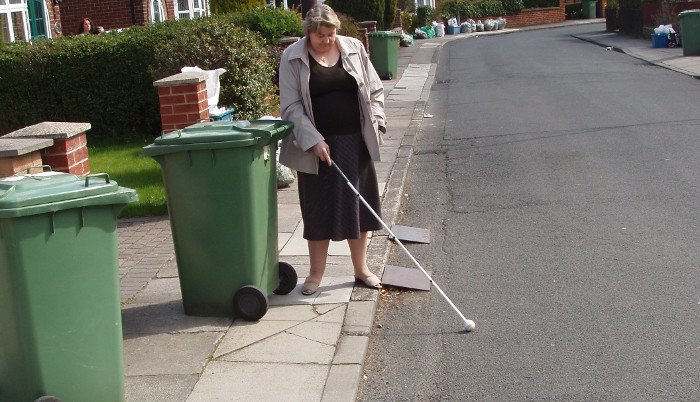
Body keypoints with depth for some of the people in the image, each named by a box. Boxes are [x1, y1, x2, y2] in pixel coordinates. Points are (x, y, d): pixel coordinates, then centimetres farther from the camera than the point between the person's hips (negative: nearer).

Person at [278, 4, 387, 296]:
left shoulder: (354, 48, 3)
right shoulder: (292, 58, -5)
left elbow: (375, 90, 10)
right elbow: (291, 106, -7)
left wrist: (375, 123, -1)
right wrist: (313, 140, -15)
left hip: (355, 141, 3)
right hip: (317, 144, -2)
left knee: (357, 204, 9)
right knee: (319, 209, 4)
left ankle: (361, 268, 23)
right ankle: (316, 273, 18)